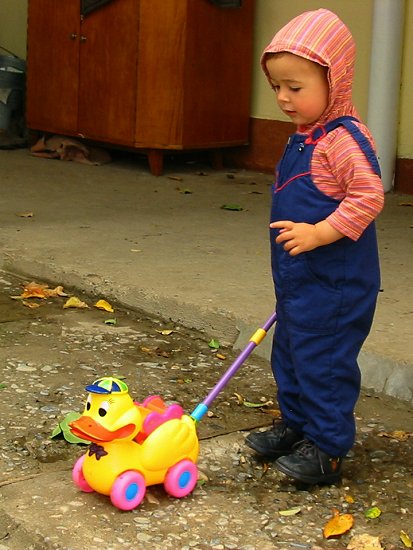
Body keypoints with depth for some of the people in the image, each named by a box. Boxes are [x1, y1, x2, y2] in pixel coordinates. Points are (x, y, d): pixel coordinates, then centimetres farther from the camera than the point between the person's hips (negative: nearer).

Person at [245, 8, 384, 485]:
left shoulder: (344, 138, -19)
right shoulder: (303, 139, 11)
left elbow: (368, 196, -25)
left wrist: (320, 233, -29)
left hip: (334, 283, -10)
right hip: (297, 279, 10)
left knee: (324, 361, -2)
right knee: (289, 354, 20)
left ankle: (327, 449, 10)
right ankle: (295, 424, 35)